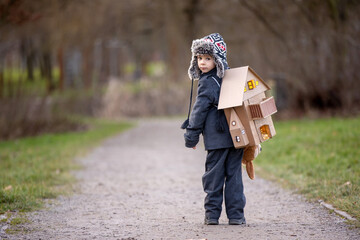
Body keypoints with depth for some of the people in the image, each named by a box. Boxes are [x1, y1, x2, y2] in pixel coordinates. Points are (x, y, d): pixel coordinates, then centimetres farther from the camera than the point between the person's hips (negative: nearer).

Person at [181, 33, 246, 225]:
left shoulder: (207, 82, -9)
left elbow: (200, 109, -9)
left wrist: (191, 135, -3)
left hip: (217, 138, -6)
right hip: (236, 136, 6)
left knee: (214, 175, 3)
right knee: (234, 174, 7)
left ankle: (212, 213, 6)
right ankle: (236, 214, 6)